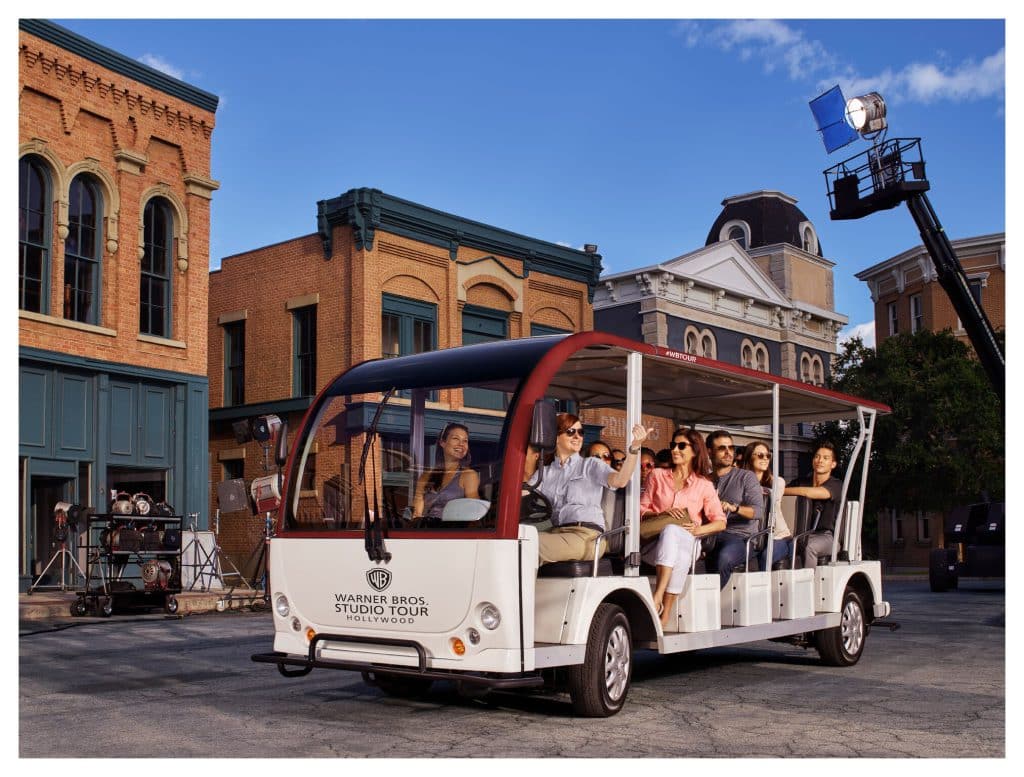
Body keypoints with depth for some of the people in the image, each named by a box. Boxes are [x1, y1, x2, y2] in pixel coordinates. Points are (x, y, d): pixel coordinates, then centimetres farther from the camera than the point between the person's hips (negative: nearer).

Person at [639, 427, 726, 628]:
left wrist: (697, 530, -10)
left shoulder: (704, 485, 14)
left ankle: (657, 600, -44)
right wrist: (663, 513, -7)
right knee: (670, 530, -38)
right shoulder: (657, 475, 17)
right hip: (654, 541, 0)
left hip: (688, 542, 0)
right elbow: (642, 511, 13)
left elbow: (720, 522, 9)